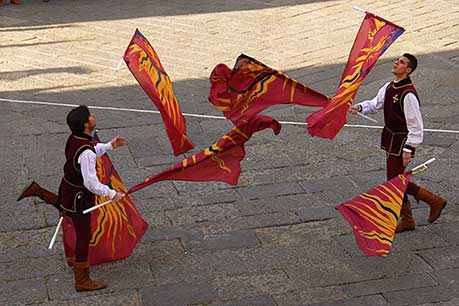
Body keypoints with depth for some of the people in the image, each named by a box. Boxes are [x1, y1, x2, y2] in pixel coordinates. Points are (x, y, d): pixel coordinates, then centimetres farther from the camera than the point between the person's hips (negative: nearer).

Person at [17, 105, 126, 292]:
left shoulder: (74, 138, -7)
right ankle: (82, 280, 12)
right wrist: (112, 194, -19)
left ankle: (38, 191, 35)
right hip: (78, 197, -8)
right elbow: (92, 184, -31)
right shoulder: (85, 152, -34)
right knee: (84, 236, 3)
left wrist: (110, 145, 7)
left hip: (68, 187, 8)